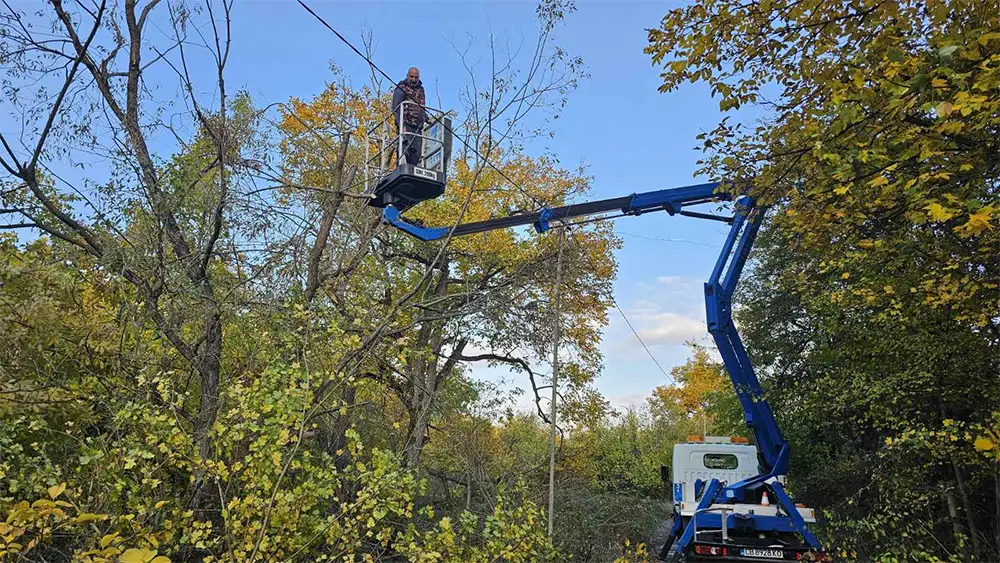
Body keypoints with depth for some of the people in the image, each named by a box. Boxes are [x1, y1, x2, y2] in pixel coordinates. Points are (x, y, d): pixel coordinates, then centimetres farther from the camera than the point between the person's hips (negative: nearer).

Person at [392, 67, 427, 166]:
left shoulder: (420, 90, 21)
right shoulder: (401, 89, 1)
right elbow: (396, 109, -7)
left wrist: (425, 116, 9)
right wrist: (401, 125, -18)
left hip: (418, 127, 6)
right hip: (406, 126, -6)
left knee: (416, 154, -1)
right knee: (405, 151, -17)